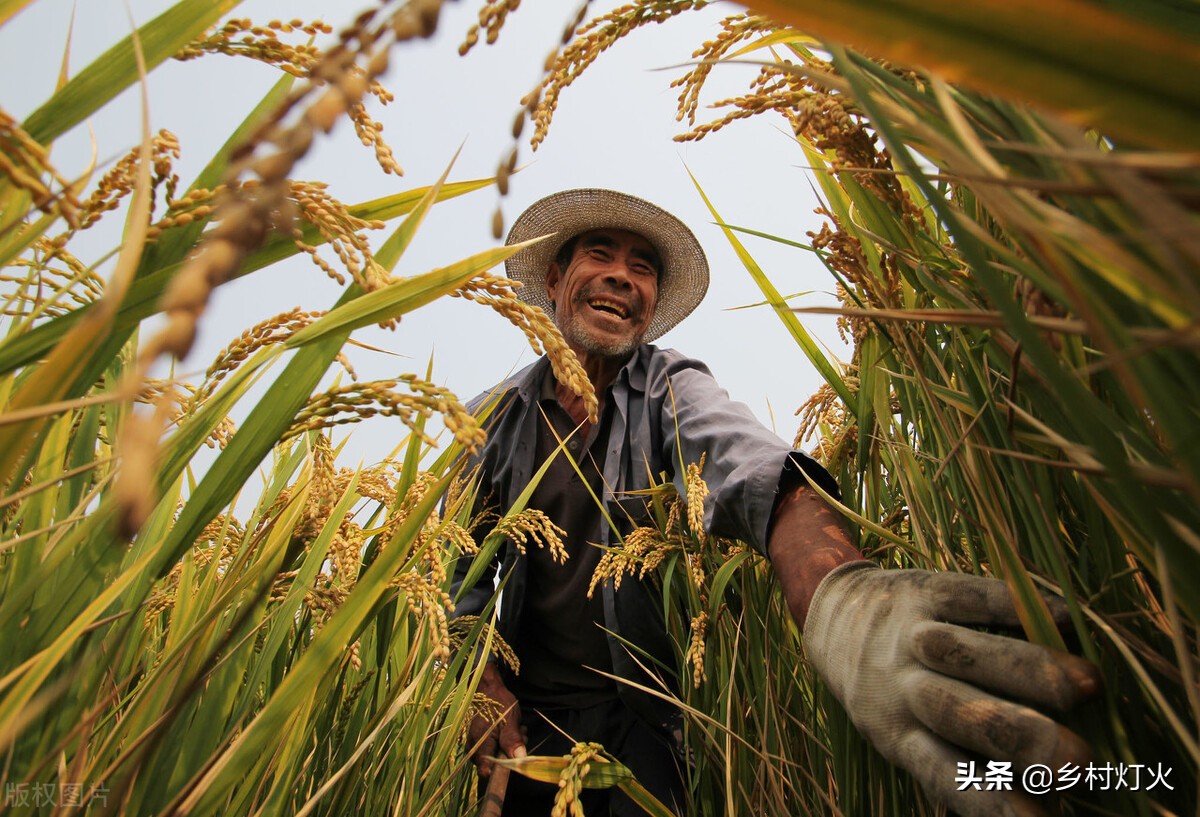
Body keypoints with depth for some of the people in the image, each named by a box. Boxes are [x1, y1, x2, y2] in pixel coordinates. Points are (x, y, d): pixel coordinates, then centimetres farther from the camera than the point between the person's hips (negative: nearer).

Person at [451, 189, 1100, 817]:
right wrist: (488, 687, -11)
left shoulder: (670, 388, -12)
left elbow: (751, 470, -34)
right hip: (523, 713, 3)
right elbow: (462, 571, 3)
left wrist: (835, 592, -53)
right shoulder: (492, 417, -3)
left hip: (638, 719, -2)